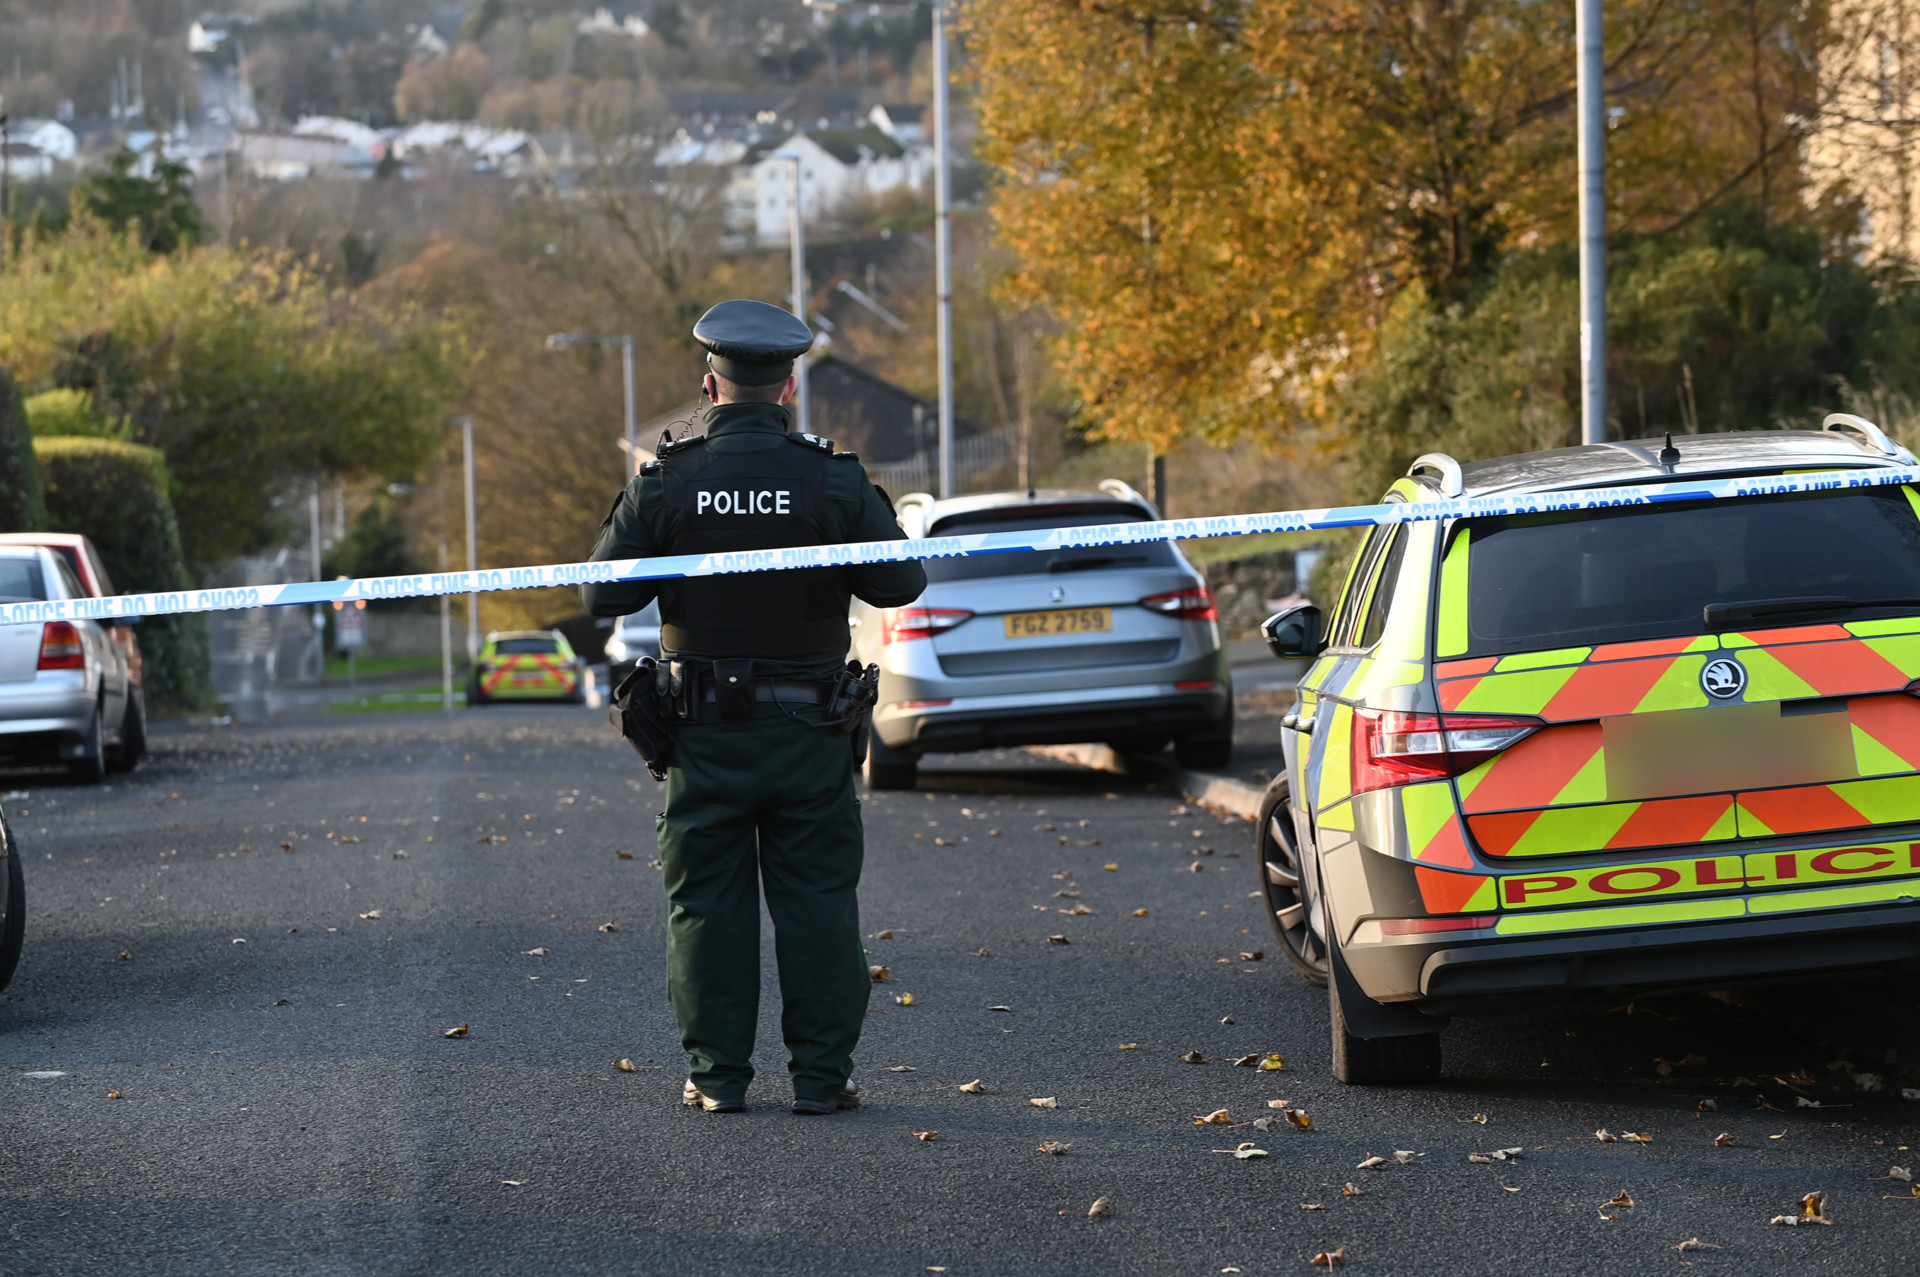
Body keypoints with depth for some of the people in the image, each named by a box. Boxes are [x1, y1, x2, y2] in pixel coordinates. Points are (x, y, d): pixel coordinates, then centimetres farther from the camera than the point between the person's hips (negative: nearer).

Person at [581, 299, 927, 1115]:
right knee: (816, 901, 5)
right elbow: (901, 584, -2)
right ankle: (820, 1073, 4)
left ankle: (718, 1073, 8)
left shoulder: (664, 485, -5)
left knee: (708, 903, 7)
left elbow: (604, 595, -2)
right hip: (807, 732, 0)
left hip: (704, 733, 0)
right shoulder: (835, 482, -6)